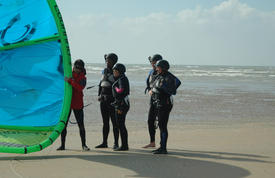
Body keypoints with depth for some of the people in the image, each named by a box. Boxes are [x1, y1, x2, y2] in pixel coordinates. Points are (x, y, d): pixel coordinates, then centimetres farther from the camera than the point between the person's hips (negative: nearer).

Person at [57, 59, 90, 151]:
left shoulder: (82, 78, -4)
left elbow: (80, 87, -23)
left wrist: (70, 81, -25)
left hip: (77, 104, -3)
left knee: (81, 125, -3)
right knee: (63, 124, 2)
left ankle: (84, 145, 5)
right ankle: (62, 144, 9)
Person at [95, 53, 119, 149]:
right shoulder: (104, 71, 13)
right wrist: (99, 95, 11)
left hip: (112, 100, -7)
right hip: (103, 99, 7)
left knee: (114, 122, -4)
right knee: (105, 122, 11)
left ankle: (116, 143, 1)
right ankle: (104, 142, 17)